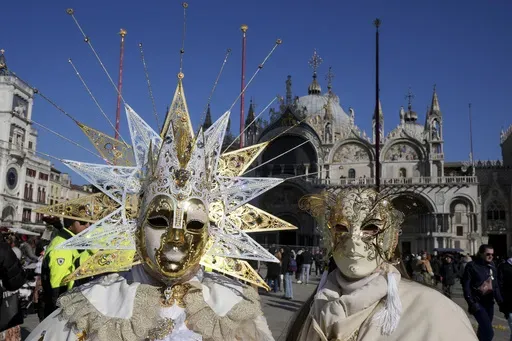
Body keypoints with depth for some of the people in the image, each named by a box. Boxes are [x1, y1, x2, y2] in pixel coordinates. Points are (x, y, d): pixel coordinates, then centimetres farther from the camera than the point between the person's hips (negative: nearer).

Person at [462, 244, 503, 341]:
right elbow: (466, 286, -11)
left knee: (483, 329, 17)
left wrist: (500, 300, 6)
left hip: (489, 303, 6)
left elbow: (495, 286, 14)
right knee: (488, 332, -14)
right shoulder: (472, 266, -10)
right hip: (478, 303, -6)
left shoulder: (492, 266, 7)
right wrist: (472, 303, -16)